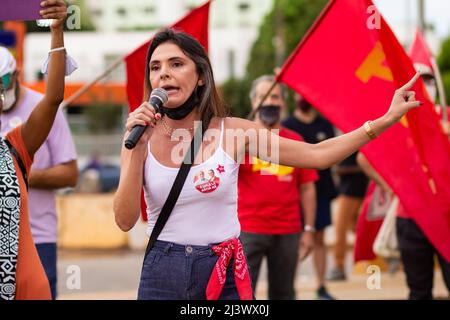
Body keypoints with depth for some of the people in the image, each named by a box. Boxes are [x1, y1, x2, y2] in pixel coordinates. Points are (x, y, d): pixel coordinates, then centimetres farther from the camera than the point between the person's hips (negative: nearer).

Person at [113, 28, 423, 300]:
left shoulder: (232, 131, -3)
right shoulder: (143, 138, -1)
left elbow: (317, 155, -3)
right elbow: (125, 221, -9)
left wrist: (386, 119, -7)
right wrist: (138, 149, -18)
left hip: (223, 272, 0)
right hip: (162, 273, 0)